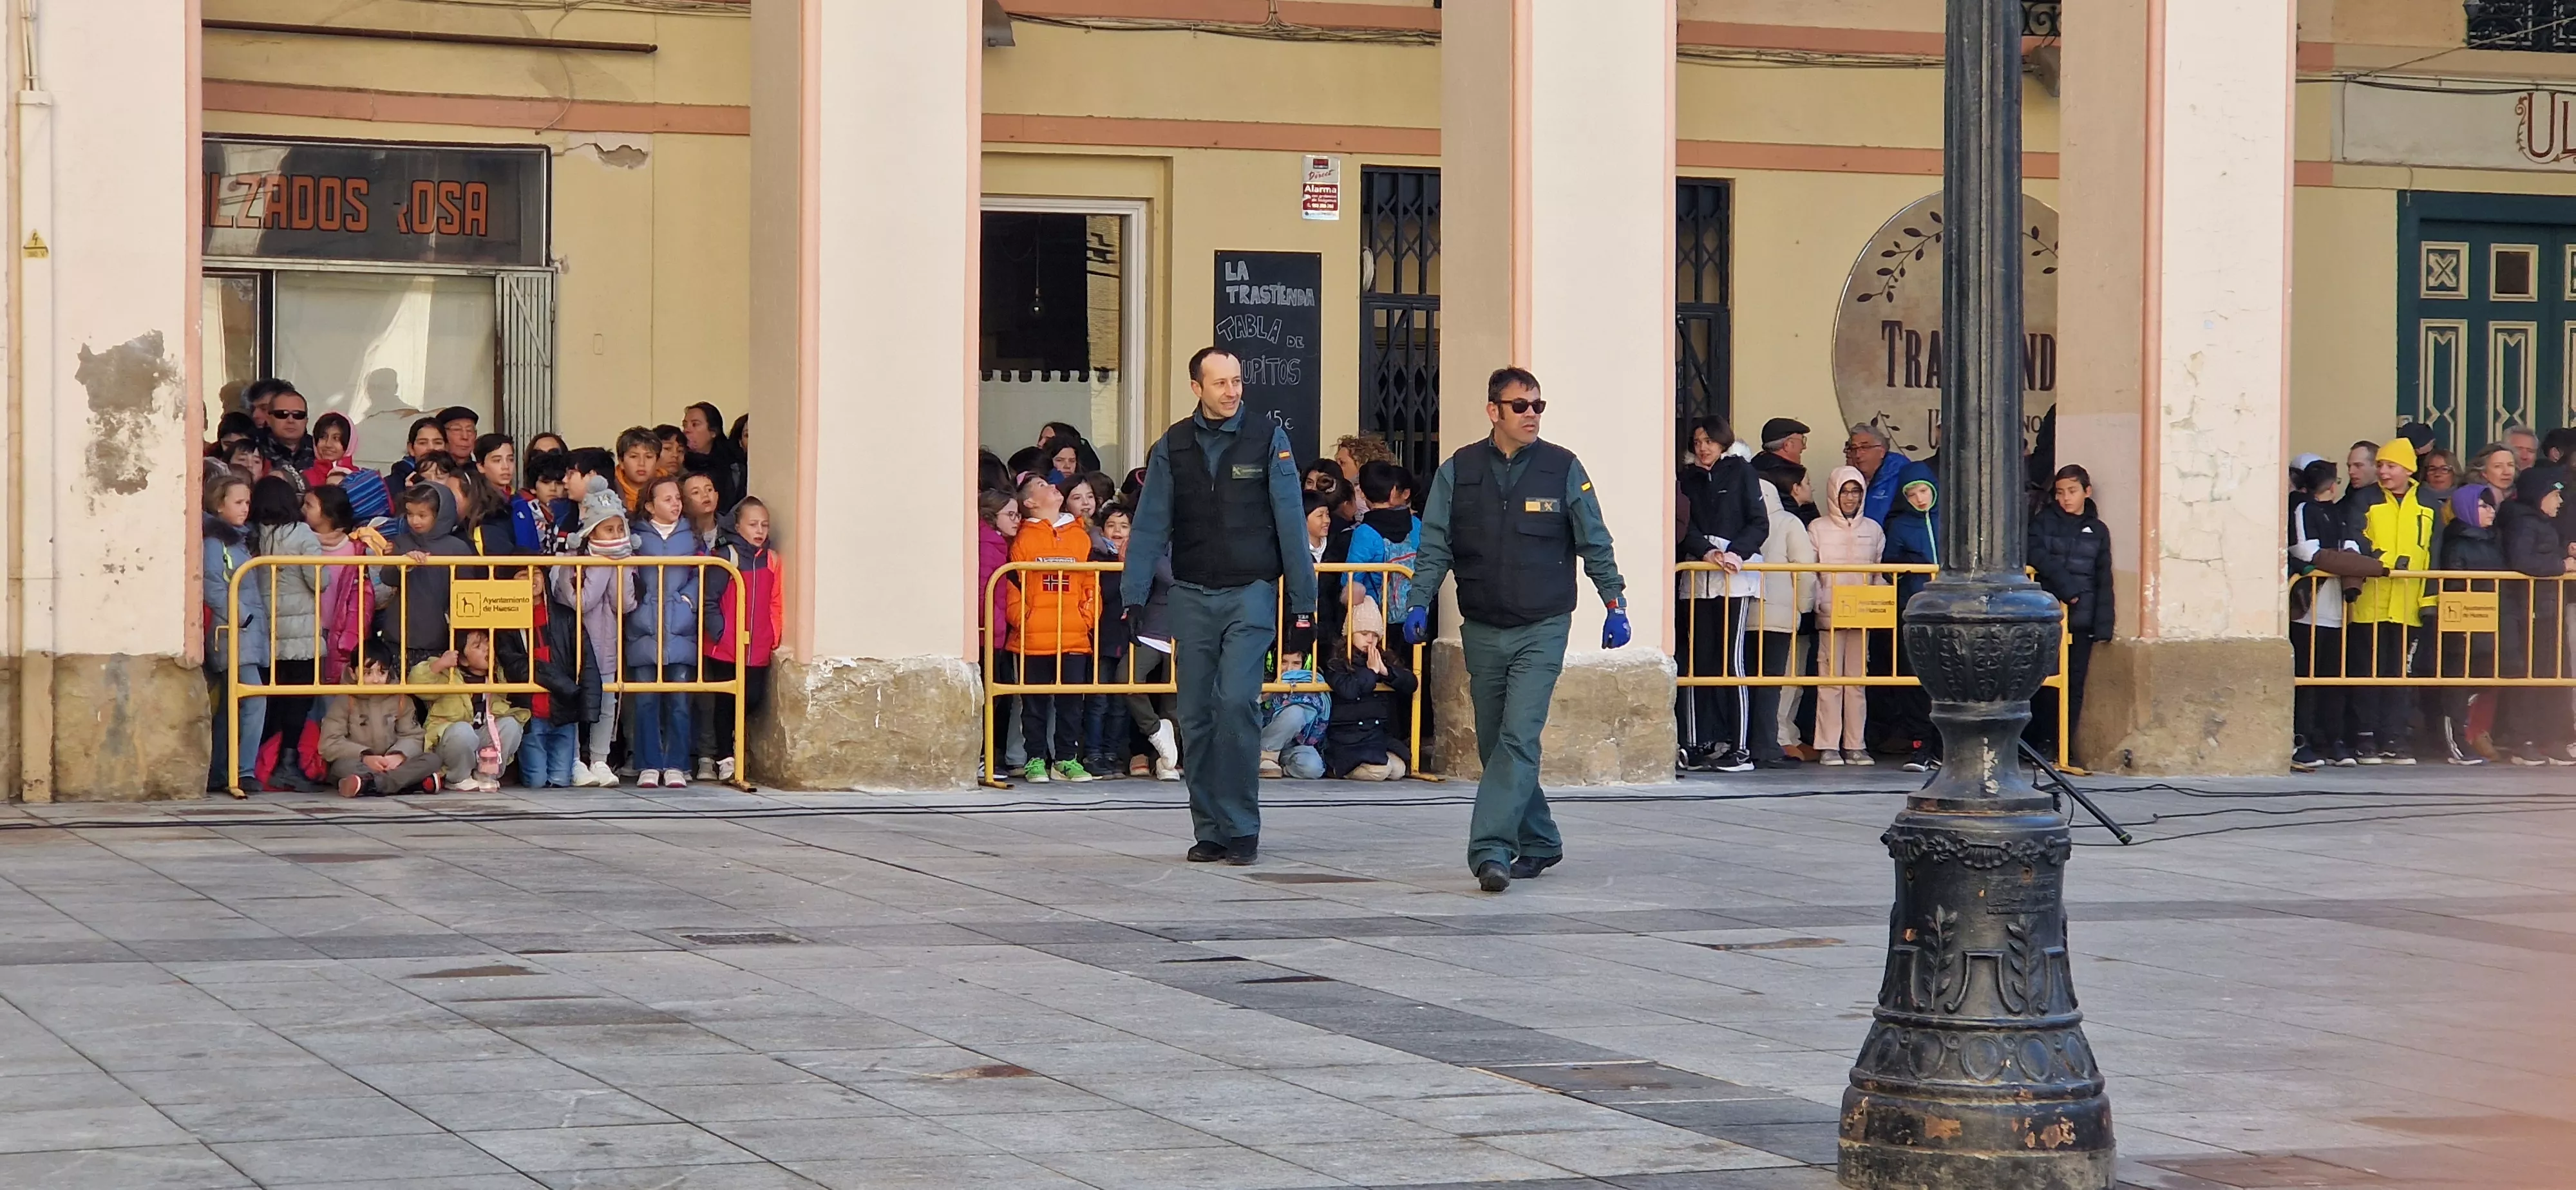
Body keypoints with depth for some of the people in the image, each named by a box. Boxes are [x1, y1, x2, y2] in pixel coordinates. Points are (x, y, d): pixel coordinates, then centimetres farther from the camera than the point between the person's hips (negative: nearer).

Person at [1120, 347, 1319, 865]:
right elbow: (1150, 526, 5)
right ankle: (1209, 830, 13)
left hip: (1251, 594, -3)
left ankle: (1241, 828, -7)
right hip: (1192, 597, 3)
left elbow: (1291, 523, -1)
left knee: (1235, 702, -15)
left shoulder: (1268, 439, -1)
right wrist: (1134, 596, -3)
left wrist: (1302, 599, -3)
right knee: (1196, 715, 4)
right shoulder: (1173, 447, 5)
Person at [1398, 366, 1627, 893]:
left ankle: (1490, 849, -20)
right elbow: (1435, 546, 3)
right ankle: (1539, 842, 25)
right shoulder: (1458, 472, 4)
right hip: (1482, 631, 3)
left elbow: (1595, 544, 4)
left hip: (1541, 631, -3)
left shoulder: (1563, 469, 0)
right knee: (1493, 745, 10)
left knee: (1519, 740, -15)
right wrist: (1419, 603, -9)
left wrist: (1615, 605, -1)